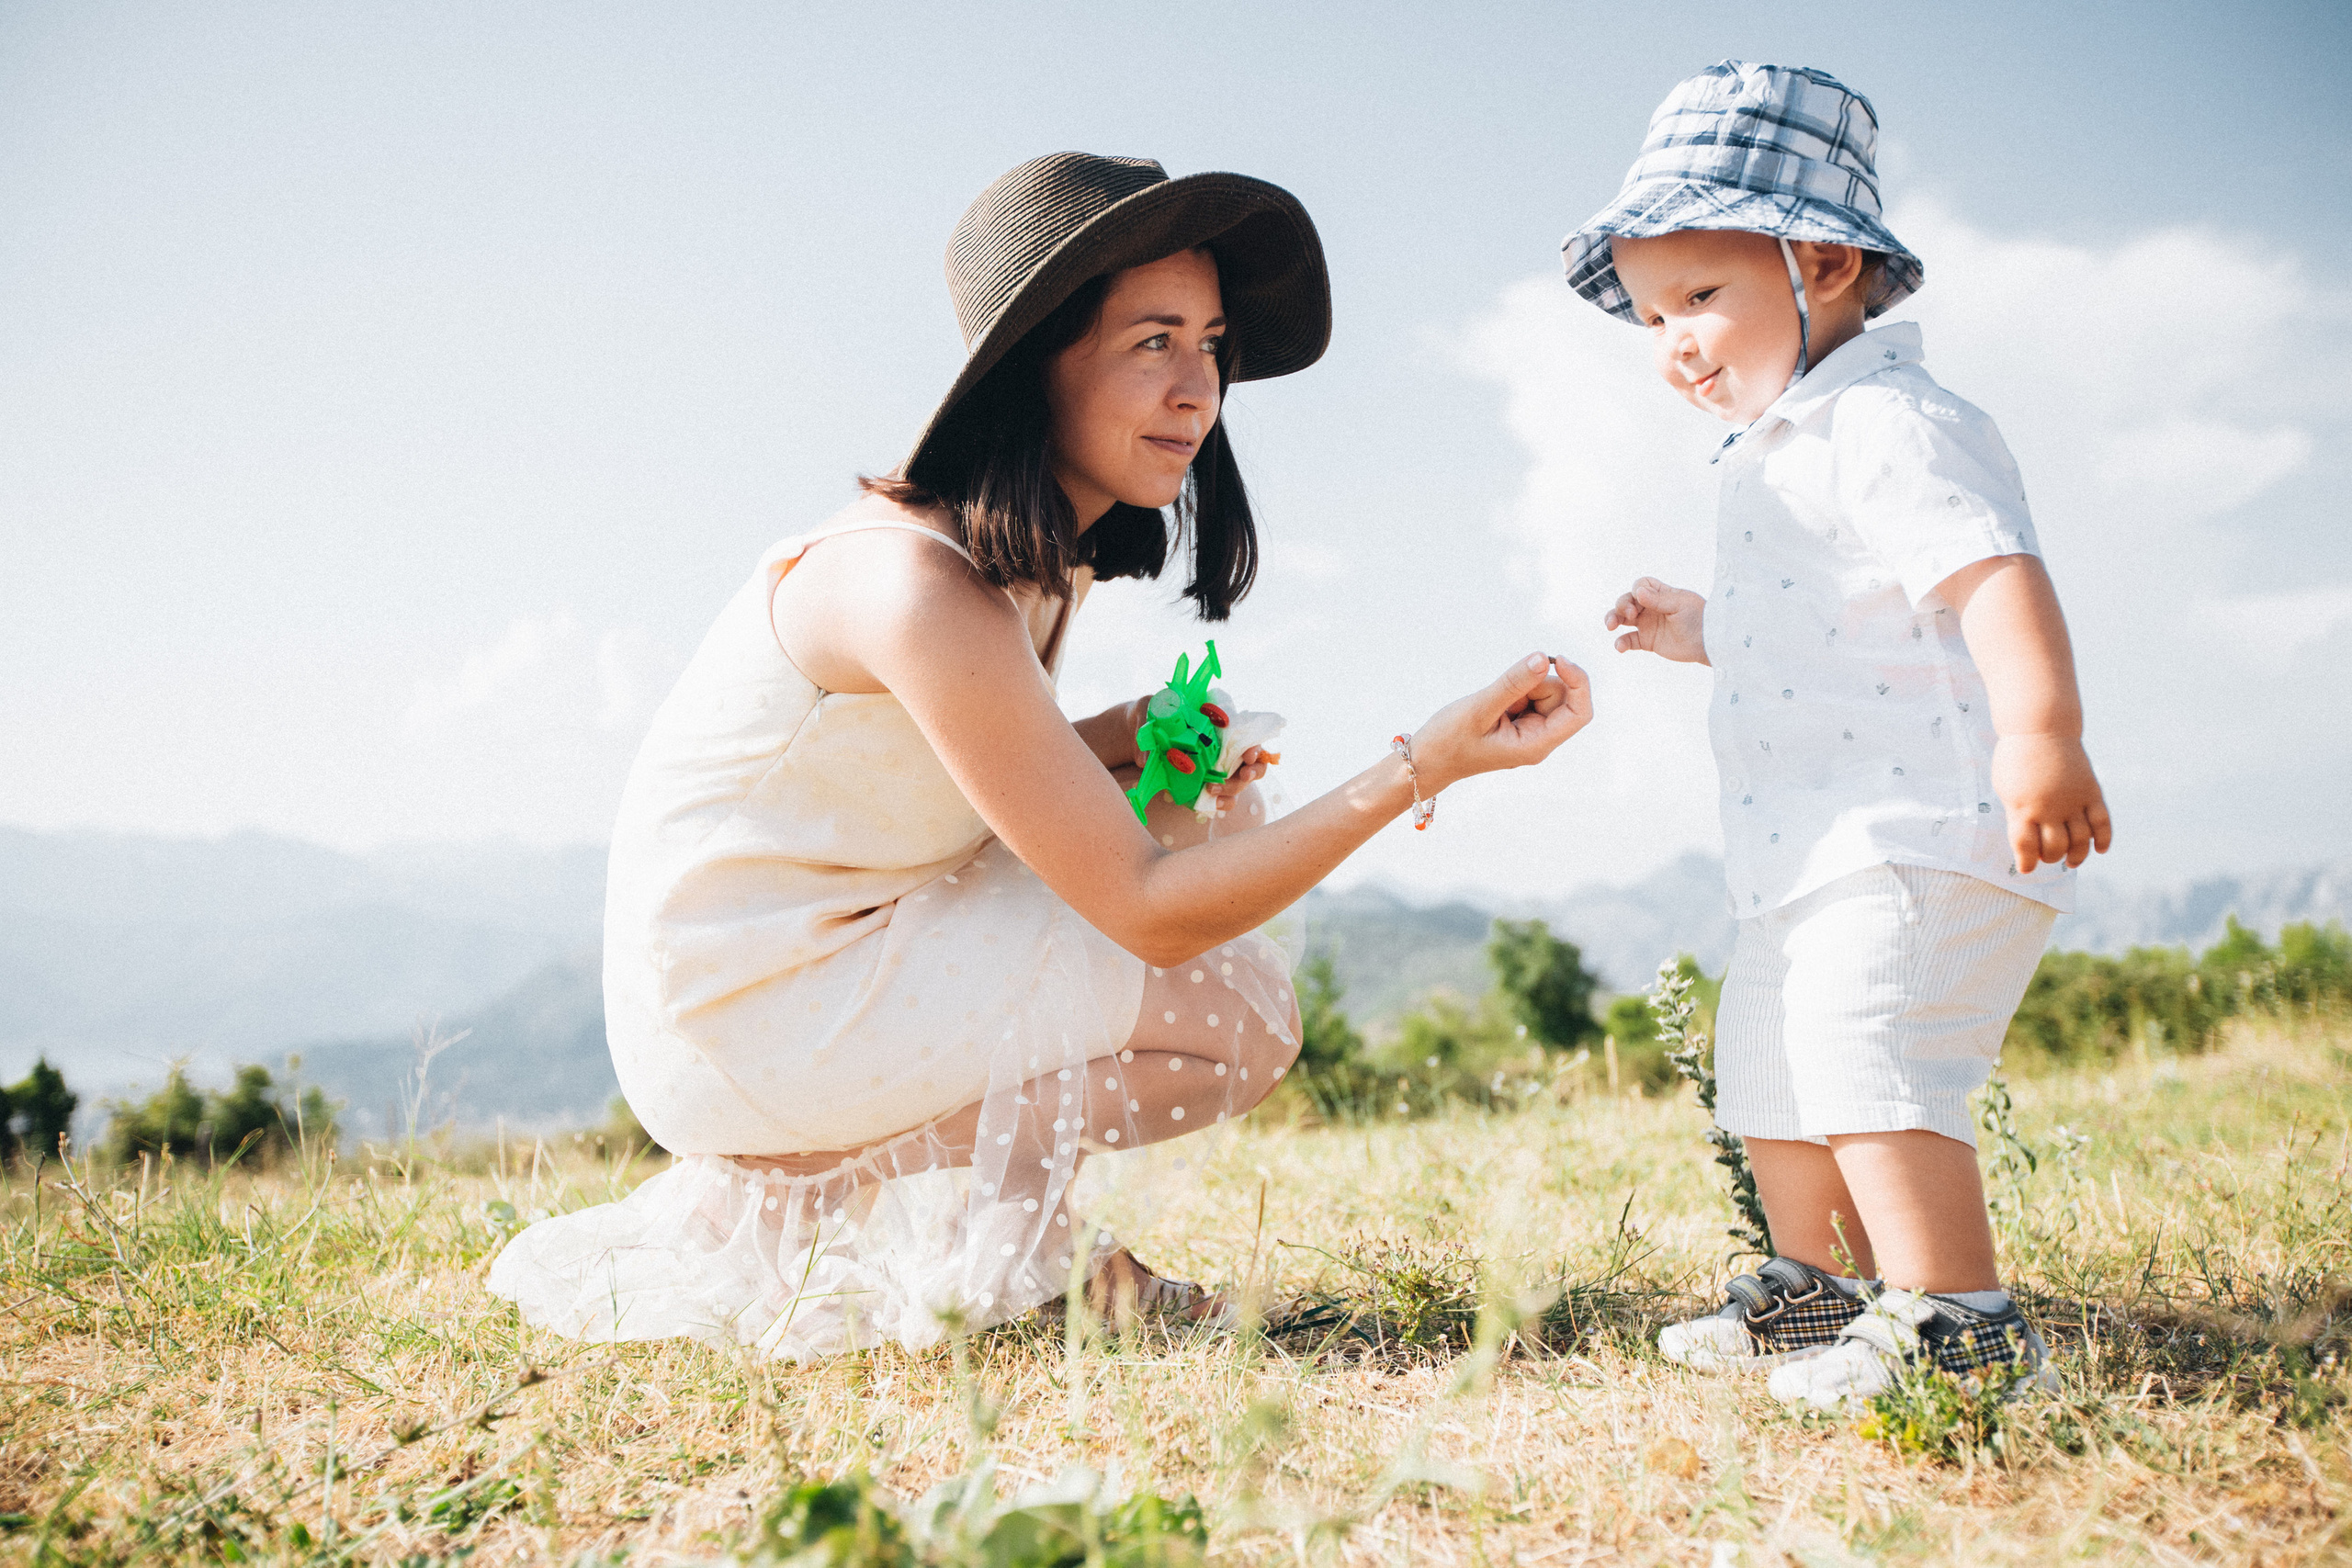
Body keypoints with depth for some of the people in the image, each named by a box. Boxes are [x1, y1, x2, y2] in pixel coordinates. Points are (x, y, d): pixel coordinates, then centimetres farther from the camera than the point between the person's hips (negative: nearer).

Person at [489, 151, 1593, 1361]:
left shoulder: (1042, 553, 2)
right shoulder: (919, 587, -27)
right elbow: (1145, 913, -26)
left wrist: (1129, 742, -7)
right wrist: (1424, 764, -31)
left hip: (854, 937, 9)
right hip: (741, 1016, -9)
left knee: (1219, 816, 6)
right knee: (1240, 1010, -13)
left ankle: (1008, 1223, 9)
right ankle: (828, 1182, -1)